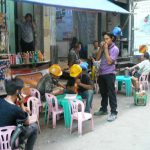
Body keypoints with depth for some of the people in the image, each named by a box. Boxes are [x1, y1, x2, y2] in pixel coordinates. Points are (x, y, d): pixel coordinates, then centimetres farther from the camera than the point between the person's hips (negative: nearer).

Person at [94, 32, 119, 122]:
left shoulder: (115, 49, -9)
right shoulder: (104, 47, 10)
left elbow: (109, 61, -18)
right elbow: (98, 58, 8)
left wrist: (106, 49, -14)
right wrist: (101, 48, -2)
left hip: (109, 74, -7)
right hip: (101, 73, 7)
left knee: (111, 93, -3)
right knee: (103, 93, 16)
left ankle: (114, 113, 2)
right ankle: (103, 109, 29)